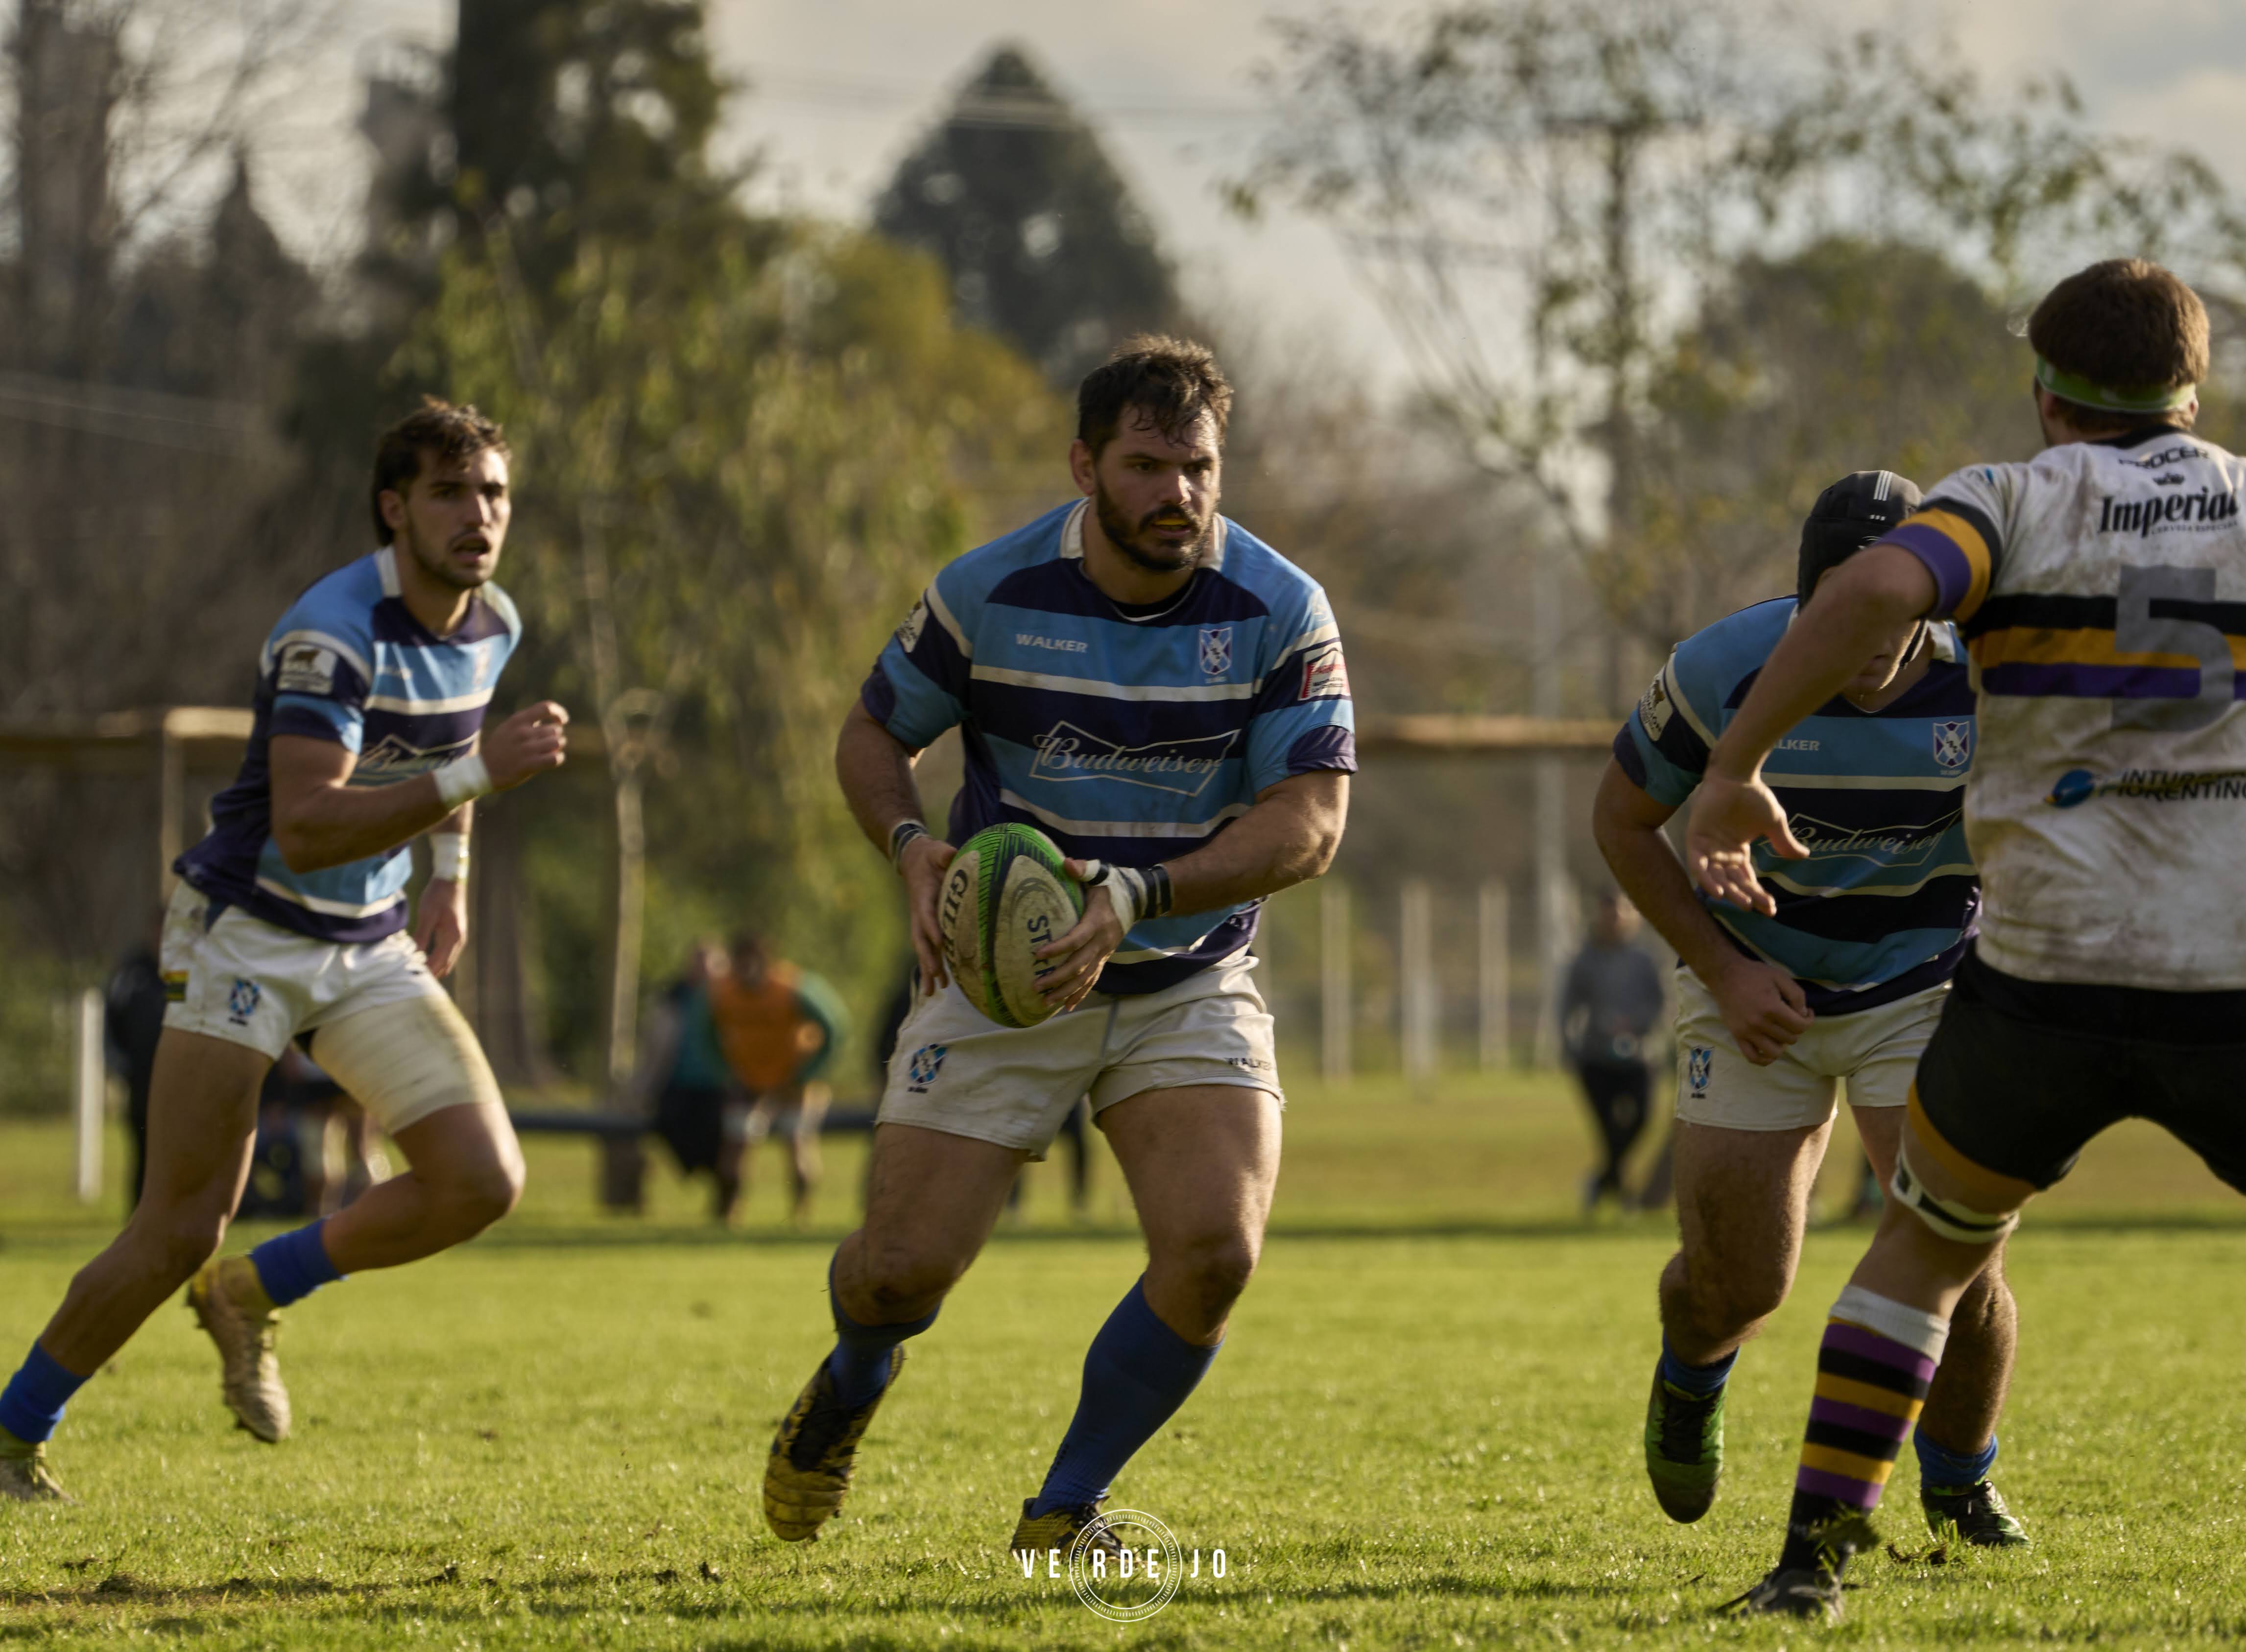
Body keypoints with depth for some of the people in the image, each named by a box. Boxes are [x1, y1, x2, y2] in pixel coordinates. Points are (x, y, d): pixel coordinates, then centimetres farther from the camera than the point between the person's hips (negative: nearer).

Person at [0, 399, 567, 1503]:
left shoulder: (491, 625, 0)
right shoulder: (332, 633, -25)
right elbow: (304, 829, -35)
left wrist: (451, 872, 18)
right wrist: (476, 775, -40)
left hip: (370, 950, 7)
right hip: (244, 939, -7)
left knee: (483, 1181, -10)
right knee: (178, 1235, -9)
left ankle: (253, 1293, 11)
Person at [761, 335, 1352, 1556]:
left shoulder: (1279, 611, -12)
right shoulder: (992, 591, -10)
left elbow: (1313, 816, -17)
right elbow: (874, 732, 4)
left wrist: (1139, 893, -30)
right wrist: (911, 847, -18)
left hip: (1189, 985, 0)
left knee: (1215, 1249, -21)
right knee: (904, 1267, -6)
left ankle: (1063, 1511, 3)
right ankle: (852, 1385, 35)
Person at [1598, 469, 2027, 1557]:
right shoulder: (1720, 673, -22)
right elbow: (1622, 821, -5)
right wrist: (1721, 968, -12)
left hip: (1924, 986, 0)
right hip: (1758, 993, 0)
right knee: (1738, 1282, -2)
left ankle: (1959, 1483, 15)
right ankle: (1689, 1381, 38)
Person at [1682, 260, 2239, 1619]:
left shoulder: (2010, 503, 1)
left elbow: (1874, 591, -19)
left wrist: (1736, 768, -12)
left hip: (2046, 982, 0)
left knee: (1926, 1248, 22)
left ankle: (1816, 1553, 13)